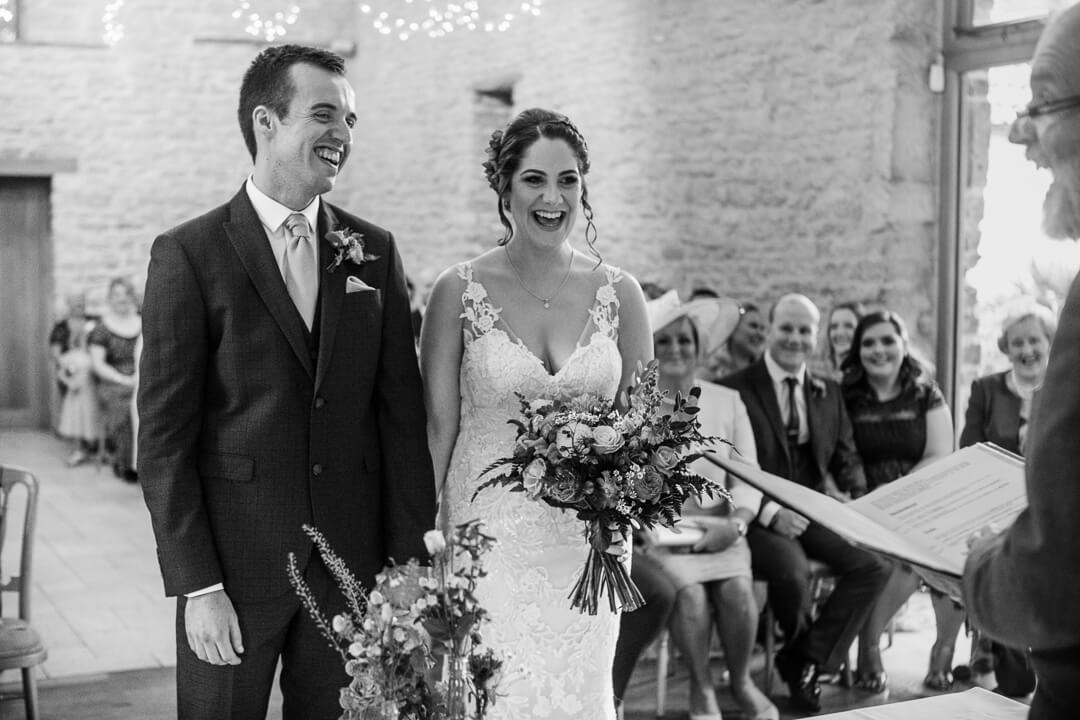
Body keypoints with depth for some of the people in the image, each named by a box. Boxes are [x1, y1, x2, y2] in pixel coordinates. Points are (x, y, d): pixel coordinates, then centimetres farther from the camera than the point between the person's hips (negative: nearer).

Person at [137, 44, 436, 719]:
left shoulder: (376, 252, 5)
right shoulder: (188, 254, -6)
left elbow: (402, 416, 5)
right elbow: (163, 437, -7)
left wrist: (410, 564, 0)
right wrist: (196, 587, -12)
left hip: (352, 565, 3)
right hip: (233, 564, -3)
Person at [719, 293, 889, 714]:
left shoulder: (829, 394, 16)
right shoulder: (733, 390, -3)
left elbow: (846, 459, 17)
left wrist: (859, 501, -4)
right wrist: (770, 512, -21)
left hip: (815, 510, 5)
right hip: (759, 516, -5)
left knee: (875, 563, -21)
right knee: (792, 570, -34)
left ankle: (807, 661, -6)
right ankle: (803, 652, 0)